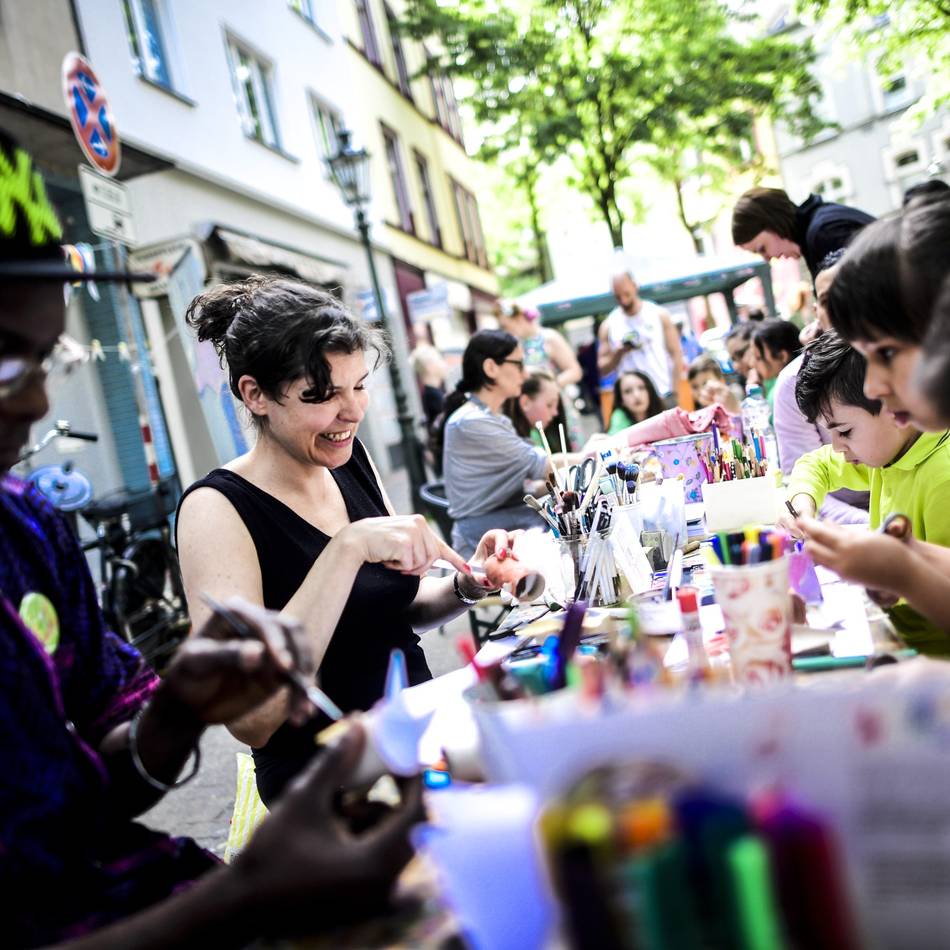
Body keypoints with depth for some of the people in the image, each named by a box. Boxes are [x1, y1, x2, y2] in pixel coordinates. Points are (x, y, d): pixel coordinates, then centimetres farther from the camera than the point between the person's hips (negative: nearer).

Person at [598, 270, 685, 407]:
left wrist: (674, 392, -8)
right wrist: (618, 354, -13)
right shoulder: (608, 326, 4)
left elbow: (676, 354, 1)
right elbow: (603, 368, 6)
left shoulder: (659, 315, 3)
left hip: (664, 396, 0)